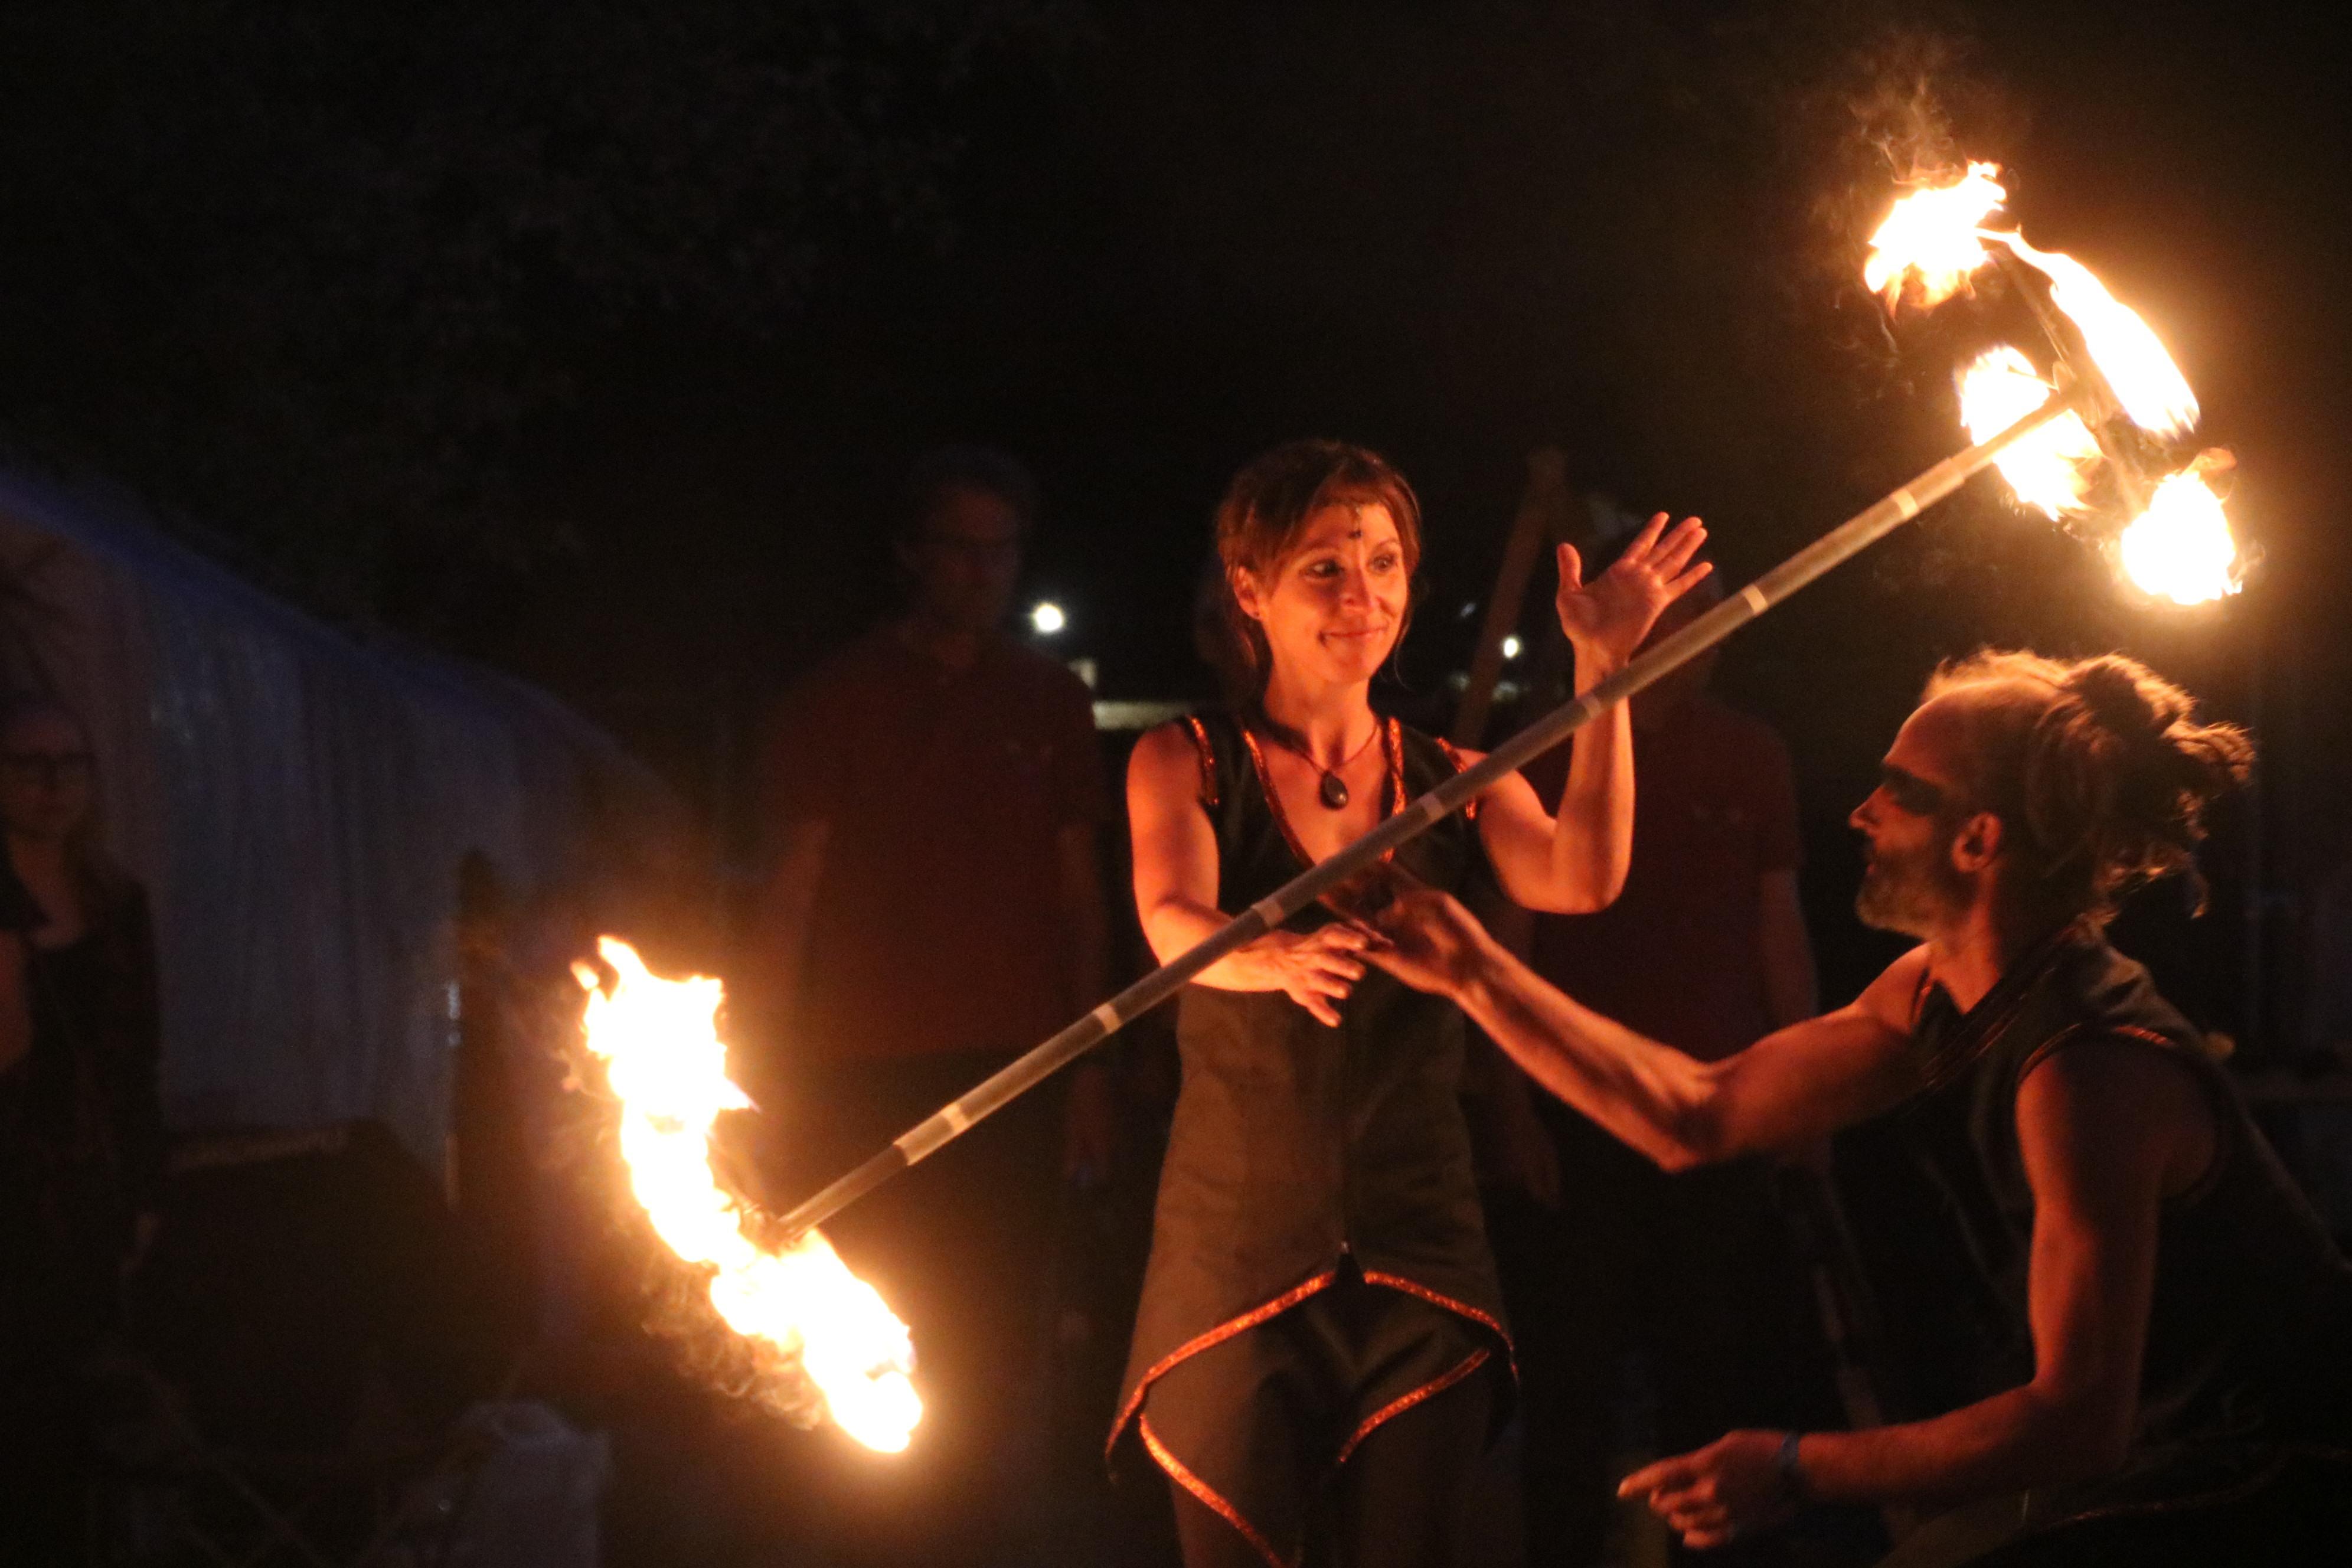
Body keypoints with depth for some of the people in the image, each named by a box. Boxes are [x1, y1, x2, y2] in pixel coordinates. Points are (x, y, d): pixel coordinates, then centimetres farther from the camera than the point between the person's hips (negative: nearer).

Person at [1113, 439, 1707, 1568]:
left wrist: (1603, 666, -17)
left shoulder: (1454, 783, 10)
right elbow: (1173, 921, -18)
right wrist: (1276, 960, -41)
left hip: (1418, 1245, 2)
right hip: (1240, 1236, -2)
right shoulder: (1186, 763, 2)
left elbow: (1580, 875, -10)